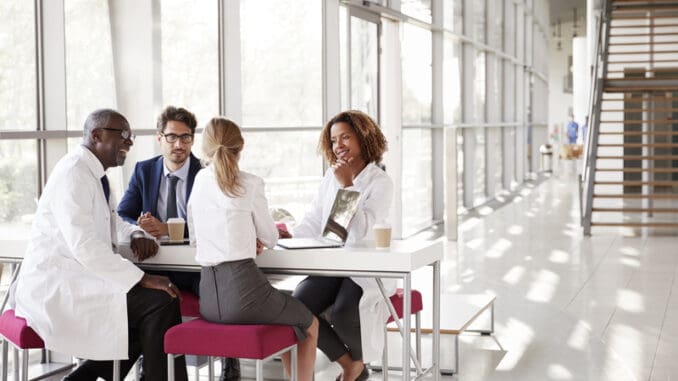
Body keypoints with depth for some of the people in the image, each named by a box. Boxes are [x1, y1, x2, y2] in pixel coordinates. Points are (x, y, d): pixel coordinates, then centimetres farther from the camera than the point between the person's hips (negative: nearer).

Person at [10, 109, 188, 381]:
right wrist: (142, 279, -24)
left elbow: (111, 224, 28)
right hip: (55, 287, -10)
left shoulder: (95, 174, 14)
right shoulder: (73, 173, -15)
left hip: (72, 281, 10)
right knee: (161, 302, -18)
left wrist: (136, 234, 4)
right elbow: (84, 245, -25)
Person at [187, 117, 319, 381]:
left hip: (208, 298, 6)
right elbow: (270, 238, 6)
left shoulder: (200, 180, 11)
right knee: (309, 325, 22)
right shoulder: (250, 184, -4)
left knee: (287, 314, 33)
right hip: (243, 286, -6)